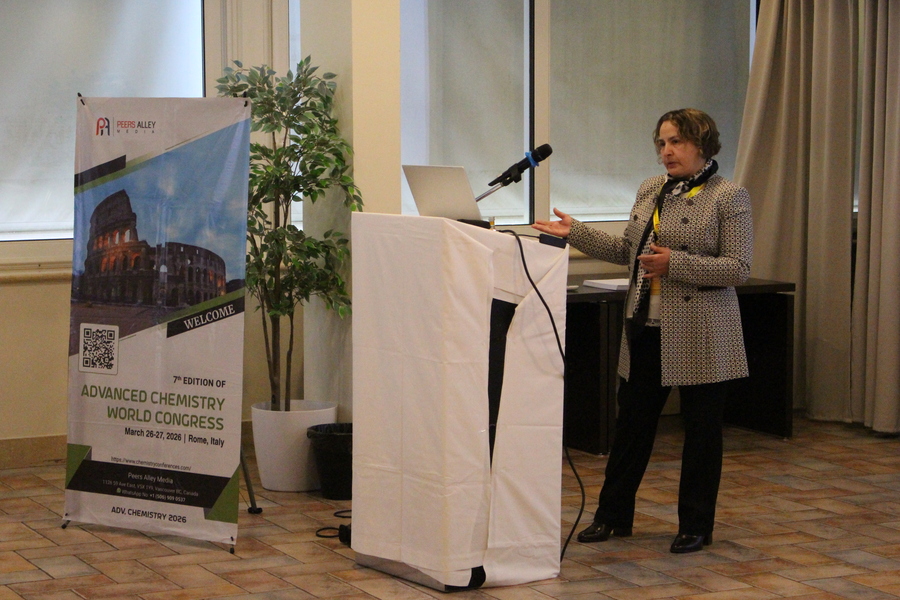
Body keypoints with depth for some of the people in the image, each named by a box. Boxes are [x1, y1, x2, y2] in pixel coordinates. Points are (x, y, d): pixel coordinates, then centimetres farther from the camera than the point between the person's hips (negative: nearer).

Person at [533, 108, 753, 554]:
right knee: (632, 422, 11)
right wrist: (575, 233, 8)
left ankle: (696, 526, 15)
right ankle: (613, 516, 22)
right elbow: (626, 251, 17)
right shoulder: (650, 190, 12)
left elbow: (738, 268, -13)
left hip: (701, 337, -6)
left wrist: (675, 263, -21)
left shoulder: (728, 197, -8)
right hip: (646, 331, 6)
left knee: (701, 429, 4)